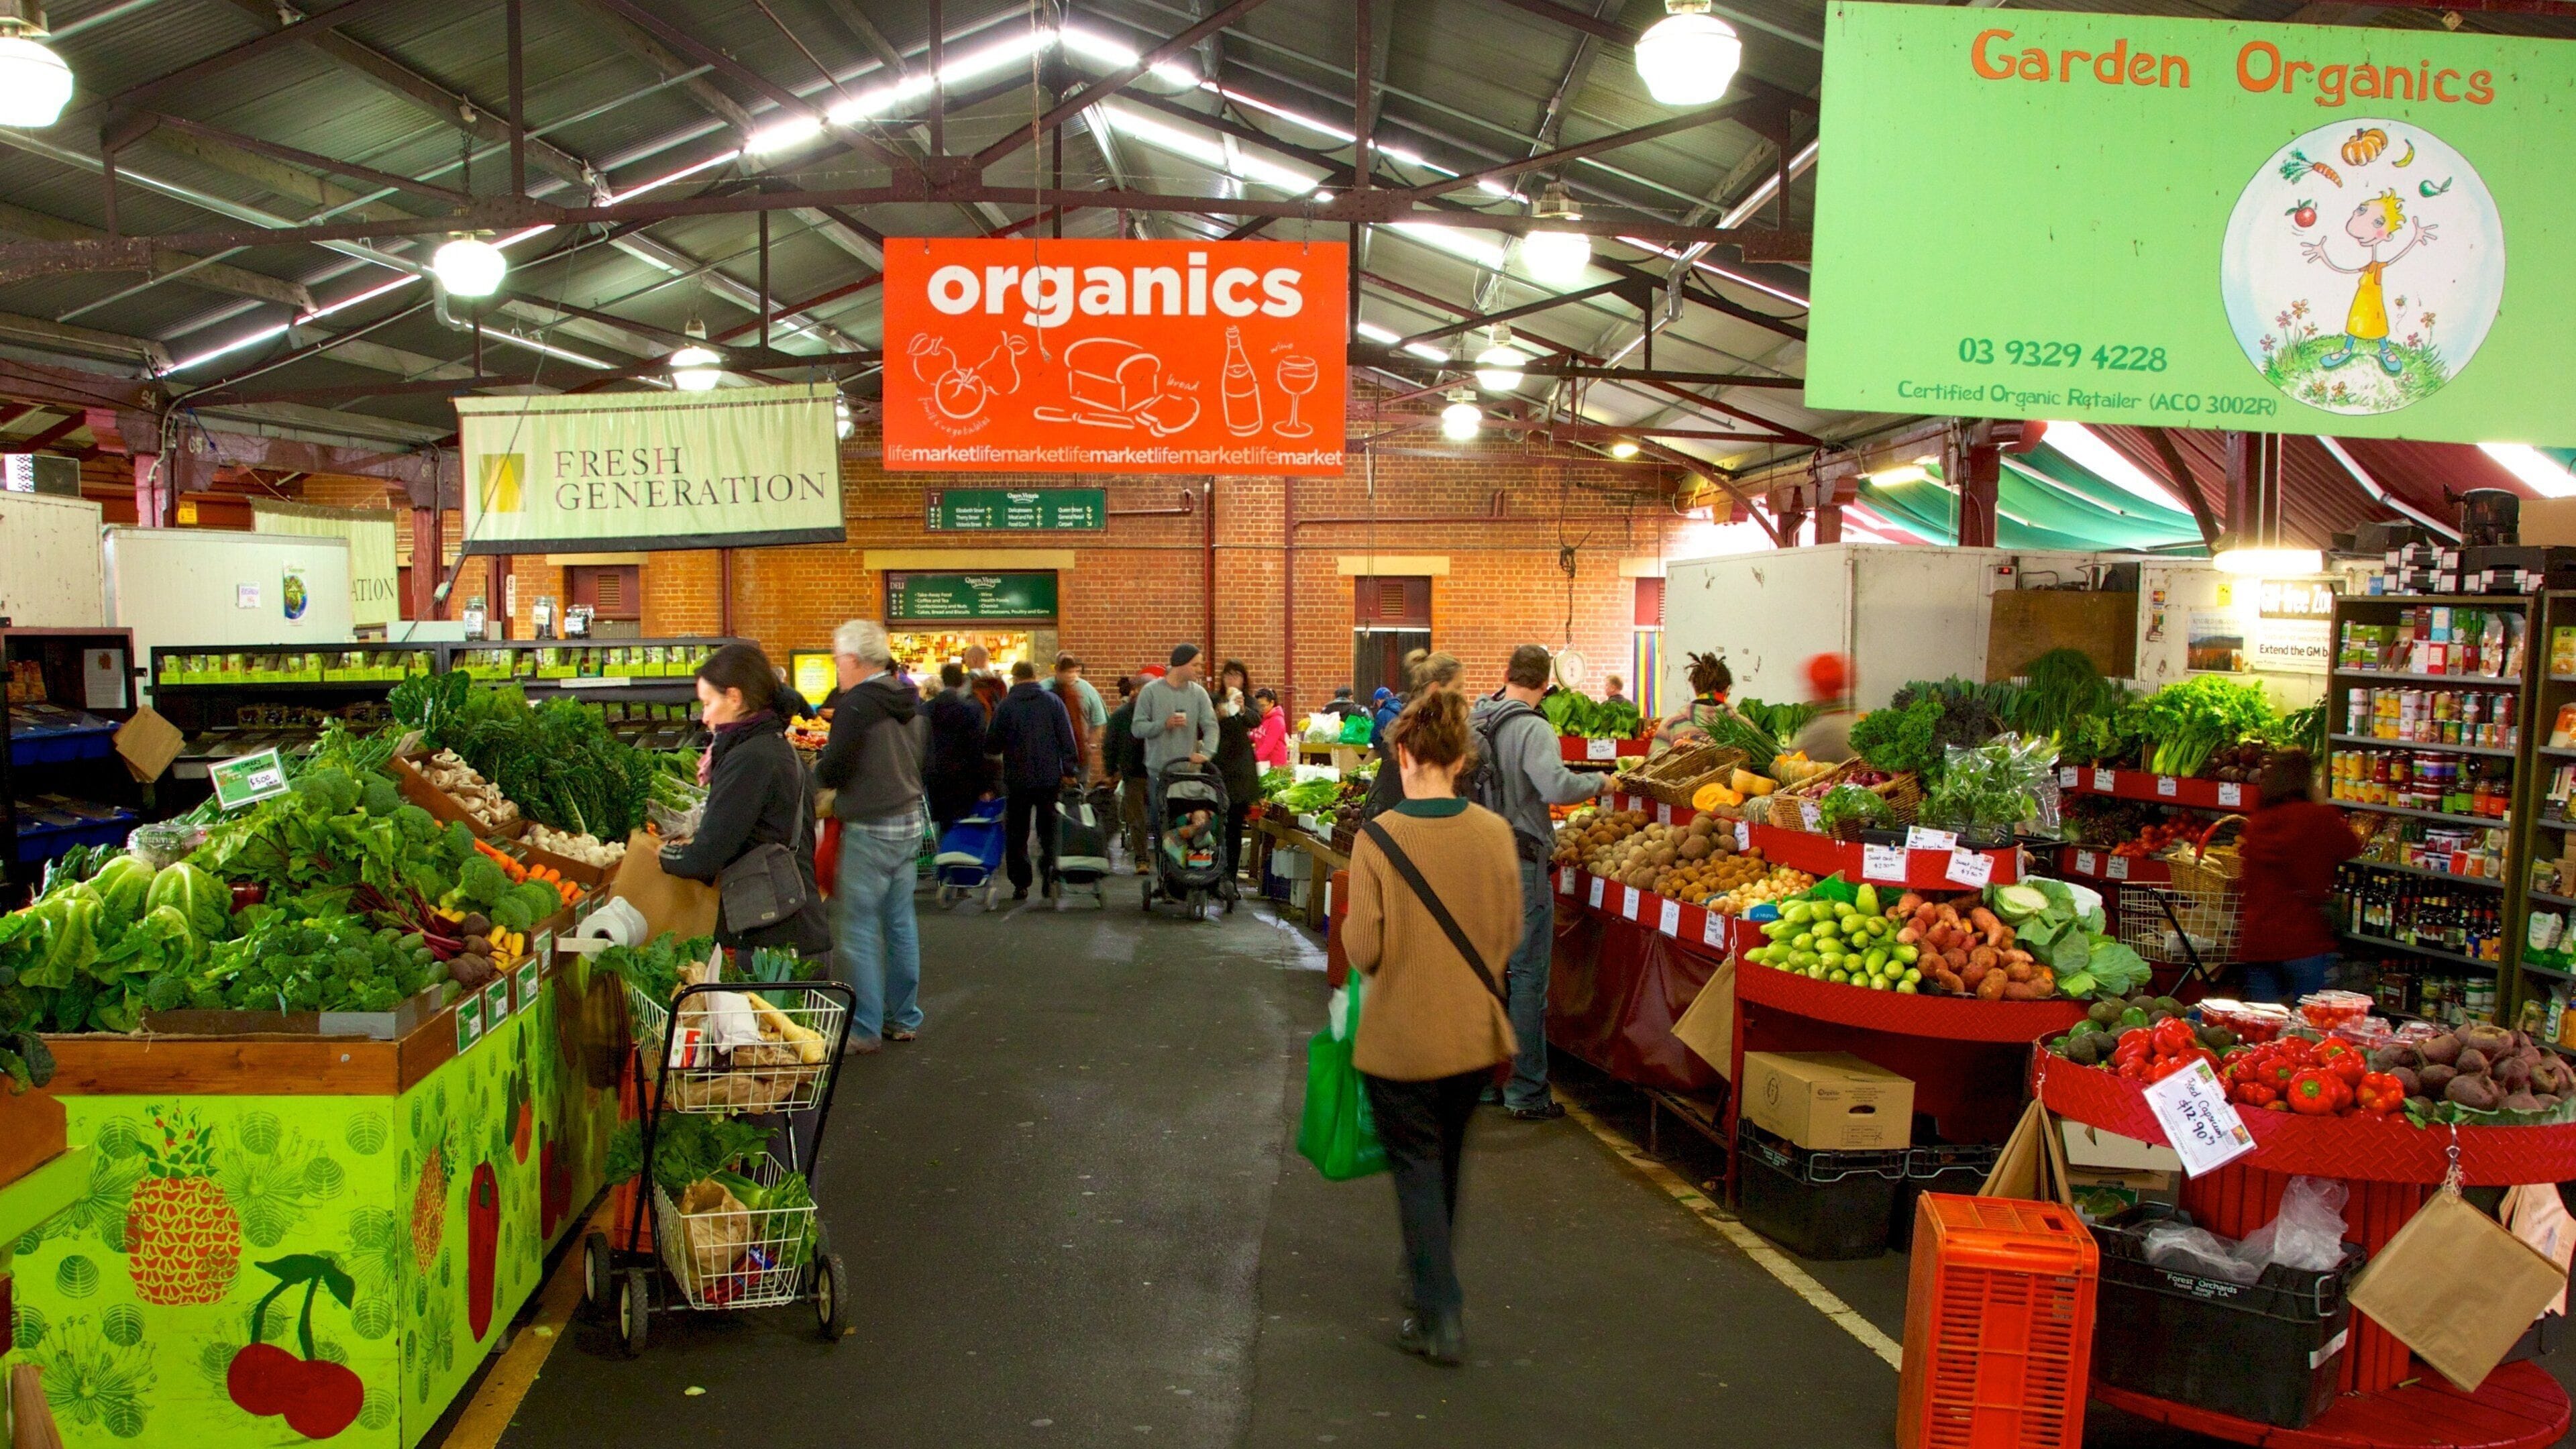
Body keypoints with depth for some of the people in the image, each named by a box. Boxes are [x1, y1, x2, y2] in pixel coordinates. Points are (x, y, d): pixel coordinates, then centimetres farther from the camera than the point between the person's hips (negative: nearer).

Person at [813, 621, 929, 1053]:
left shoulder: (856, 704, -17)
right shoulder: (911, 701, 8)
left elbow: (832, 773, -15)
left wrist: (818, 765, 5)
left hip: (869, 830, -8)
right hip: (909, 822, 8)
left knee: (857, 928, -1)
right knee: (901, 922, 14)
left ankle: (864, 1028, 2)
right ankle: (904, 1018, 20)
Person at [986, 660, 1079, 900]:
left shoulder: (1006, 705, -5)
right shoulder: (1052, 700, 0)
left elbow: (992, 744, -2)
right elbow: (1067, 737, -2)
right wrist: (1069, 769, 2)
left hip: (1017, 779, -1)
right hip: (1050, 778, 1)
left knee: (1017, 834, 9)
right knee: (1049, 829, 10)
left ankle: (1021, 884, 7)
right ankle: (1049, 873, -10)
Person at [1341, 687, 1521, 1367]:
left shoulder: (1377, 840, -19)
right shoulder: (1495, 833, -8)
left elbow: (1363, 951, -17)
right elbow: (1510, 933, 2)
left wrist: (1352, 930, 5)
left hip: (1402, 1036, -4)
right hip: (1475, 1031, 4)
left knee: (1416, 1168, 10)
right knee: (1447, 1160, 24)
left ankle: (1440, 1318, 9)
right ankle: (1428, 1278, 42)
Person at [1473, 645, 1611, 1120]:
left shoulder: (1475, 721, 6)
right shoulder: (1532, 728, -16)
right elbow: (1556, 786, -30)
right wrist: (1599, 782, -14)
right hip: (1519, 864, -7)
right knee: (1528, 975, 0)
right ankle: (1527, 1093, 5)